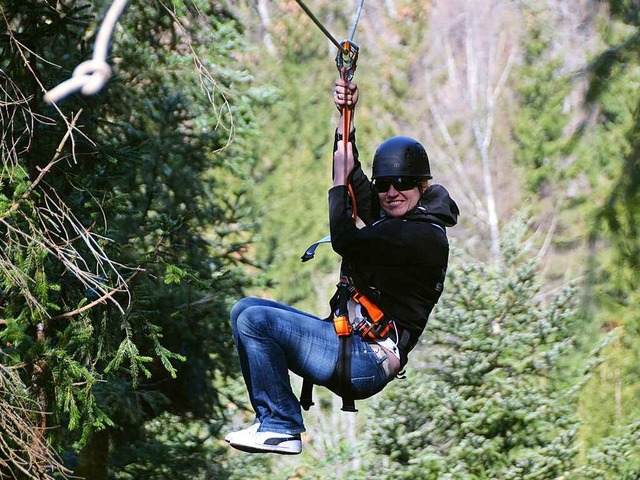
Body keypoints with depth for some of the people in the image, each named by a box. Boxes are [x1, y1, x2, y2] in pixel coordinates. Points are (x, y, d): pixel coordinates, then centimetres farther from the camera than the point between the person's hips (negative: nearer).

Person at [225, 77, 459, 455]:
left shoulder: (426, 236, -14)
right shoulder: (391, 218, 15)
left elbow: (345, 242, -18)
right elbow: (350, 169, 23)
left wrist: (341, 181, -6)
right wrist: (346, 115, 11)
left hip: (365, 362, -11)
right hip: (347, 340, 11)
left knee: (254, 320, -18)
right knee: (247, 309, 12)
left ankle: (280, 426, -11)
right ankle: (275, 423, 0)